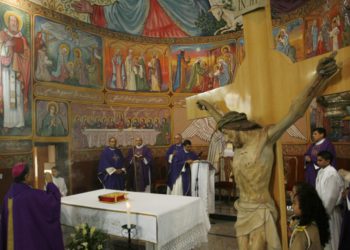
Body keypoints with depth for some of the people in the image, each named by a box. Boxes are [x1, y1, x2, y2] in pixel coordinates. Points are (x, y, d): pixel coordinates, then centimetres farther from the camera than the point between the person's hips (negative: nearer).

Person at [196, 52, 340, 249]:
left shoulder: (265, 137, -12)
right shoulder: (240, 144, 6)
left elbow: (294, 113, -23)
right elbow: (222, 120, 23)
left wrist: (317, 81, -34)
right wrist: (208, 105, 39)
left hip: (260, 210, -7)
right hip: (243, 209, 7)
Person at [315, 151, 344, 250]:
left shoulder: (331, 173, -22)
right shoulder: (321, 171, 5)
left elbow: (331, 196, -22)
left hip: (329, 210, -8)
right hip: (323, 208, 8)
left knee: (330, 236, 7)